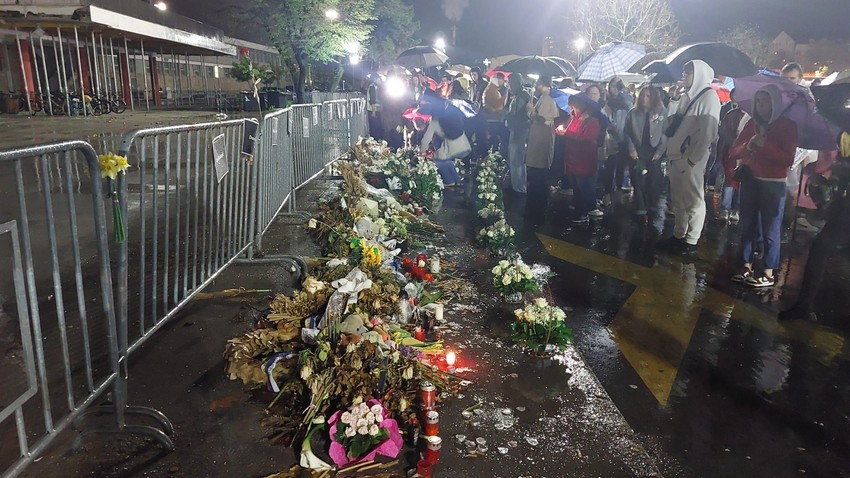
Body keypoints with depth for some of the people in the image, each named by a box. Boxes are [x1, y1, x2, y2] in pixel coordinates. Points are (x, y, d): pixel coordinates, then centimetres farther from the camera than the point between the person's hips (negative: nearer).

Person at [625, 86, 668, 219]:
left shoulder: (662, 112, -1)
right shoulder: (633, 113, 4)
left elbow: (666, 134, -3)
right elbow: (628, 133, 5)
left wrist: (660, 151, -9)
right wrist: (631, 149, -4)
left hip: (654, 151, -1)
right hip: (638, 151, 1)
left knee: (654, 181, 2)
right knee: (639, 181, 0)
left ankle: (653, 207, 17)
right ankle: (640, 210, 6)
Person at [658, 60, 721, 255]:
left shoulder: (708, 96, -9)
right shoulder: (686, 96, 14)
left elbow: (708, 132, -15)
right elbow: (671, 121, 14)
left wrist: (692, 159, -18)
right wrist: (674, 99, 3)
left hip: (692, 159, -8)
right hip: (676, 155, 8)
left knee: (693, 200, 0)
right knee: (678, 199, 14)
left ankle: (691, 241, 7)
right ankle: (679, 236, 25)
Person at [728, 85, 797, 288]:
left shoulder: (788, 125, -4)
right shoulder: (752, 123, 8)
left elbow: (788, 160, -13)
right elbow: (733, 152, 5)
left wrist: (765, 145, -21)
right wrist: (748, 146, -14)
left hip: (774, 185, -5)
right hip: (749, 181, 5)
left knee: (771, 230, -1)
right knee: (748, 226, 9)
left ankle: (769, 274, 4)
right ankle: (747, 267, 18)